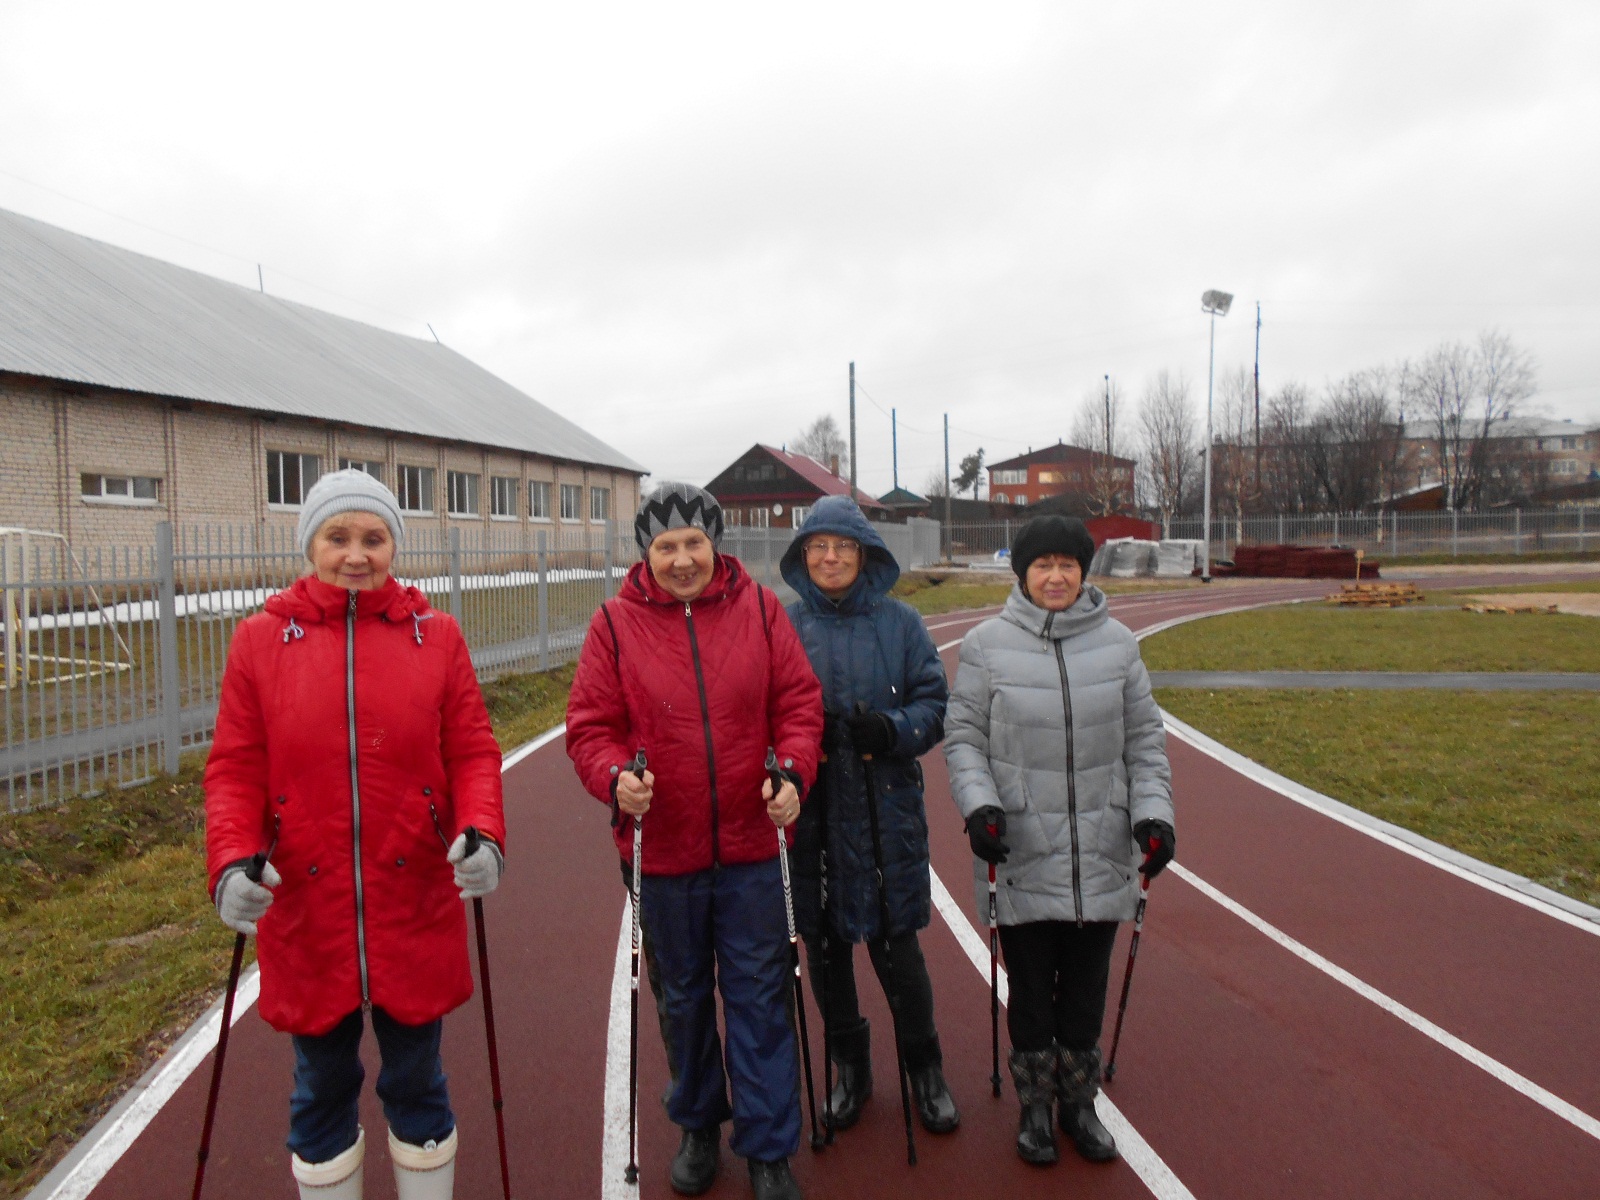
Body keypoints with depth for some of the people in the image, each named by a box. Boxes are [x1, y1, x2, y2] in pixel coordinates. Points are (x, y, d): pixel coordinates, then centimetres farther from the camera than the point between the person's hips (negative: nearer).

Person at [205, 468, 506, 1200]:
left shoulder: (436, 636, 0)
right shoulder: (261, 640, 0)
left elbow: (471, 752, -1)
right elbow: (235, 770, -1)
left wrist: (482, 833, -18)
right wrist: (232, 862, -16)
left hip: (415, 911, 0)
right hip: (305, 915, 0)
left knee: (416, 1083, 16)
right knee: (322, 1090, 17)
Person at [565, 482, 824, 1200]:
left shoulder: (758, 608, -2)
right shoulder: (615, 623, -5)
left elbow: (798, 702, 0)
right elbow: (591, 726, -5)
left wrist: (792, 771, -16)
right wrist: (616, 777, -23)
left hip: (750, 845, 0)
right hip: (663, 847, 1)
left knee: (759, 997, 7)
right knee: (685, 996, 19)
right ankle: (698, 1127, 41)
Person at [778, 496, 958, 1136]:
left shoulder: (900, 621, 1)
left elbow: (936, 704, 0)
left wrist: (890, 729, -19)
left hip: (886, 810, -1)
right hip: (811, 810, 1)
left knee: (894, 943, 3)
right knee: (824, 942, 11)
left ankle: (925, 1069, 28)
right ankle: (850, 1068, 34)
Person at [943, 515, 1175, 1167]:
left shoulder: (1117, 642, 3)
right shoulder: (987, 644, -3)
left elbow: (1144, 738, 8)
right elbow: (963, 735, -1)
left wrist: (1154, 811, -3)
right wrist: (978, 803, -15)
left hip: (1101, 854, 2)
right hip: (1021, 854, -2)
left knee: (1087, 989, 14)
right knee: (1031, 989, 10)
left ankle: (1078, 1102, 35)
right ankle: (1034, 1106, 31)